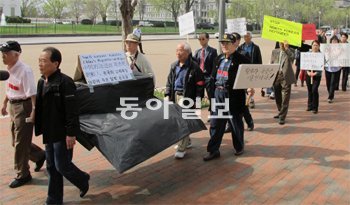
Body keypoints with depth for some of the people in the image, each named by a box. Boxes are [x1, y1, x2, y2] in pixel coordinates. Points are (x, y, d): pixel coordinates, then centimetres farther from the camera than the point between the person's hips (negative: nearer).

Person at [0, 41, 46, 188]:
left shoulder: (24, 71, -22)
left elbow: (32, 93, -26)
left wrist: (34, 110, -30)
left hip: (24, 107, -9)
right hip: (13, 106, 9)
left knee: (20, 143, 1)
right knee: (16, 141, 19)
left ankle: (22, 175, 16)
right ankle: (40, 155, 39)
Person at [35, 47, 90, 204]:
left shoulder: (64, 82, -18)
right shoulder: (42, 82, 8)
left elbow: (71, 110, -20)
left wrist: (71, 133, -20)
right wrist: (42, 130, 17)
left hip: (62, 134, -8)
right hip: (49, 133, 8)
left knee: (62, 166, -1)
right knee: (51, 167, 14)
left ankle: (83, 180, 28)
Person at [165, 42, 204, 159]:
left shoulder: (194, 67, -10)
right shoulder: (174, 66, 11)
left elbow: (200, 84, -8)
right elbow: (169, 81, 16)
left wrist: (198, 99, -12)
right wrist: (167, 95, 6)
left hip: (187, 97, -7)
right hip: (175, 95, 7)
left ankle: (181, 149, -3)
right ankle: (186, 141, 35)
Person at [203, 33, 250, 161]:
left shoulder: (241, 60, -8)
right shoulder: (219, 59, 12)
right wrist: (212, 92, 11)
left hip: (233, 95, -6)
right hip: (218, 94, 6)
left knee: (236, 123, 10)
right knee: (215, 123, 7)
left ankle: (239, 147, 30)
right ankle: (213, 150, 15)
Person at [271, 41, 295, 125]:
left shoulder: (290, 51, 1)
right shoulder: (275, 51, 12)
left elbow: (292, 57, -21)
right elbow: (271, 64, 12)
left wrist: (286, 48, -20)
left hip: (286, 77, -4)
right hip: (276, 77, 5)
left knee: (285, 98, -8)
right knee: (277, 97, 16)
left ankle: (282, 117, -6)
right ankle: (281, 112, 35)